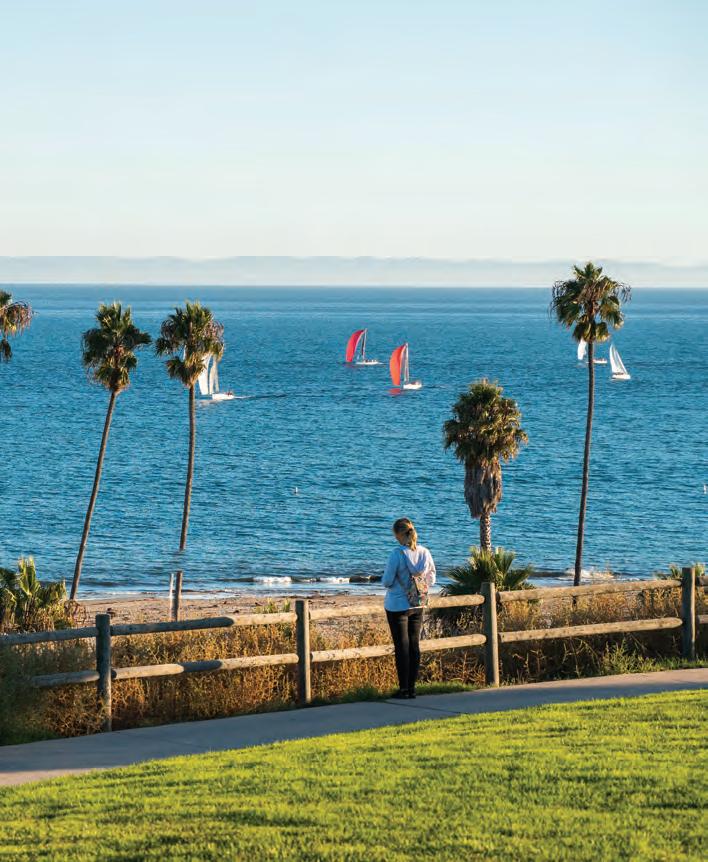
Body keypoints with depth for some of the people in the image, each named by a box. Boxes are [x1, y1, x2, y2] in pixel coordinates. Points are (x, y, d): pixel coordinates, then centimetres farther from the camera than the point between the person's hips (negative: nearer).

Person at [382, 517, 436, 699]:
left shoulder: (397, 554, -18)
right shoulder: (425, 553, -2)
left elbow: (387, 581, -14)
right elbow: (431, 580, 5)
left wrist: (385, 577, 7)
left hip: (397, 606, -5)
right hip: (417, 606, 5)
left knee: (402, 646, 2)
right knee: (414, 645, 11)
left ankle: (404, 688, 4)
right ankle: (412, 687, 14)